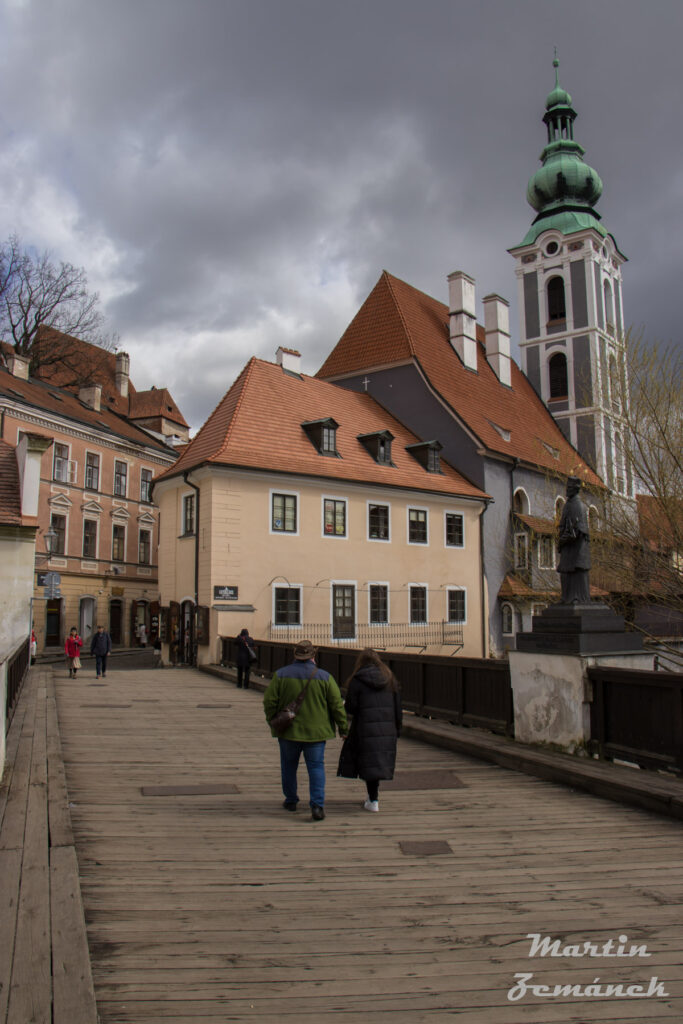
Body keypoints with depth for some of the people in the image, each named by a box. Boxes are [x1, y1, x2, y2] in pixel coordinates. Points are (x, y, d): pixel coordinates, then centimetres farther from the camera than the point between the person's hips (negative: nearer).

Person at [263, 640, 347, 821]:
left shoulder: (281, 675, -5)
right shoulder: (324, 677, -6)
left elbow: (269, 702, -3)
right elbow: (337, 705, -4)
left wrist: (272, 721, 13)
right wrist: (343, 728, 6)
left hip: (288, 731, 1)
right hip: (316, 732, -1)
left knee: (288, 766, 18)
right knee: (316, 767, 4)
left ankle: (290, 800, 29)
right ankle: (317, 805, -8)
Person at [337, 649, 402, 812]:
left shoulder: (357, 681, -5)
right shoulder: (390, 680, 9)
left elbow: (350, 708, -8)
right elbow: (398, 709, 9)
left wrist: (344, 704, 14)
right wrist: (397, 730, 15)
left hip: (366, 729, -4)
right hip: (388, 729, 4)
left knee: (368, 762, 3)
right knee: (381, 761, 17)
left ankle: (373, 801, 6)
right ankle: (374, 794, 25)